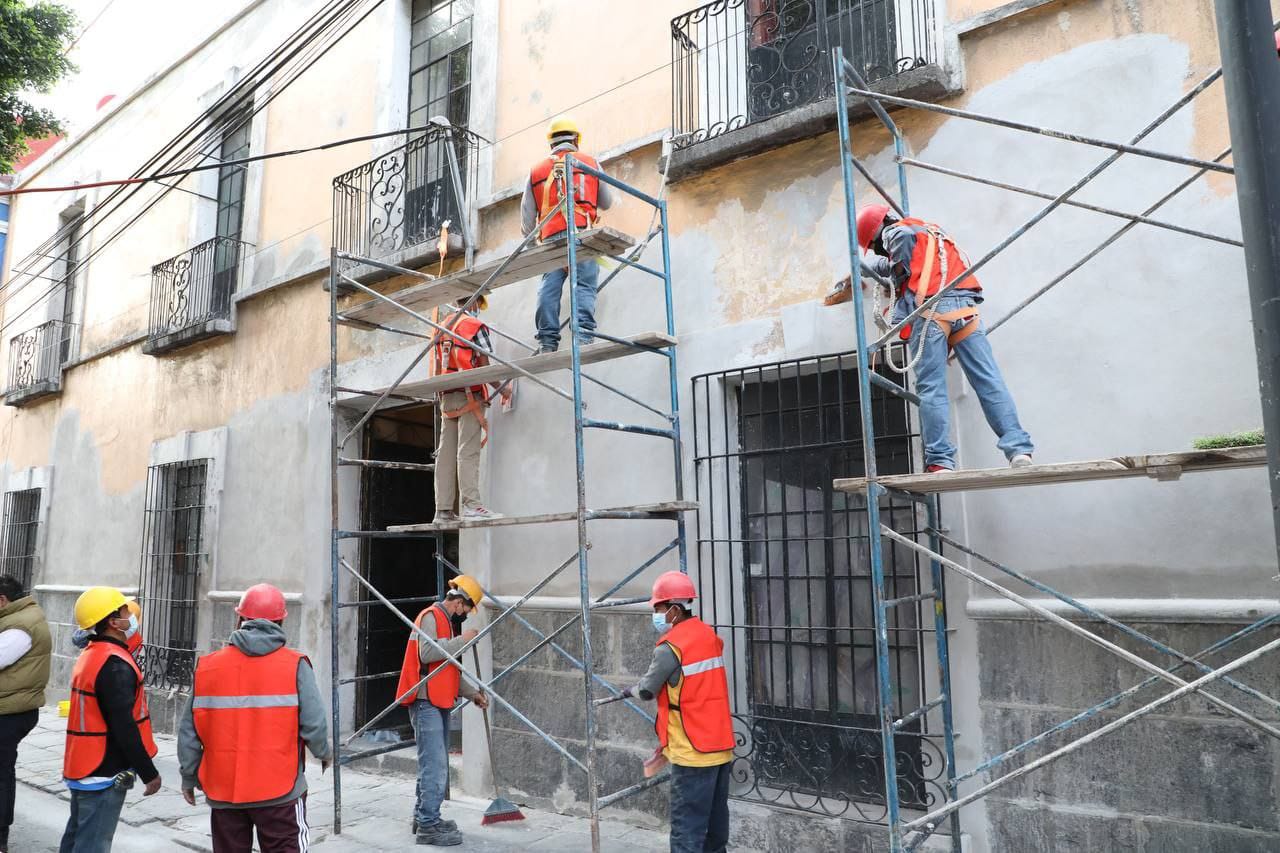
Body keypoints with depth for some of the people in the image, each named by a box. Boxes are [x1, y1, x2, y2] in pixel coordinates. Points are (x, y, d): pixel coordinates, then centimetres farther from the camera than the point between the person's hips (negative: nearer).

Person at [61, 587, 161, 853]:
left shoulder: (89, 655, 9)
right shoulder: (116, 665, -22)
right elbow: (124, 728, -23)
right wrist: (149, 773, -17)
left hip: (82, 769, 10)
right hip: (105, 774, -10)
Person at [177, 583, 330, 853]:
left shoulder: (207, 667, -3)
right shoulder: (296, 666, -11)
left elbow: (189, 731, 2)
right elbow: (314, 725, -14)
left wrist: (188, 777, 17)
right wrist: (324, 753, 7)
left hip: (223, 791, 3)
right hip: (280, 790, -3)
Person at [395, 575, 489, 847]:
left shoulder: (445, 620, 19)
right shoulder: (431, 616, -10)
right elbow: (426, 653, -25)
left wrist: (472, 692, 18)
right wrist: (461, 640, -19)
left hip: (439, 702, 10)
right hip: (426, 702, -10)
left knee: (434, 765, 16)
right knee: (435, 767, -10)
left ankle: (424, 818, 25)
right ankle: (428, 826, -5)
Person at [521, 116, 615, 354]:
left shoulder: (536, 170, 21)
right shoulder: (590, 162, 16)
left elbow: (527, 216, 18)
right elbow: (607, 202, 25)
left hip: (551, 237, 2)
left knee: (549, 287, -1)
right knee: (584, 285, -8)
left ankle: (547, 341, -8)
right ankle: (584, 336, -21)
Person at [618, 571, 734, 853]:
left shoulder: (670, 648, -16)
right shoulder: (709, 635, 6)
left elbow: (647, 691, -6)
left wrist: (630, 690, 13)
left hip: (693, 752, -8)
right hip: (721, 745, 8)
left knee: (687, 826, -3)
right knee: (715, 819, 17)